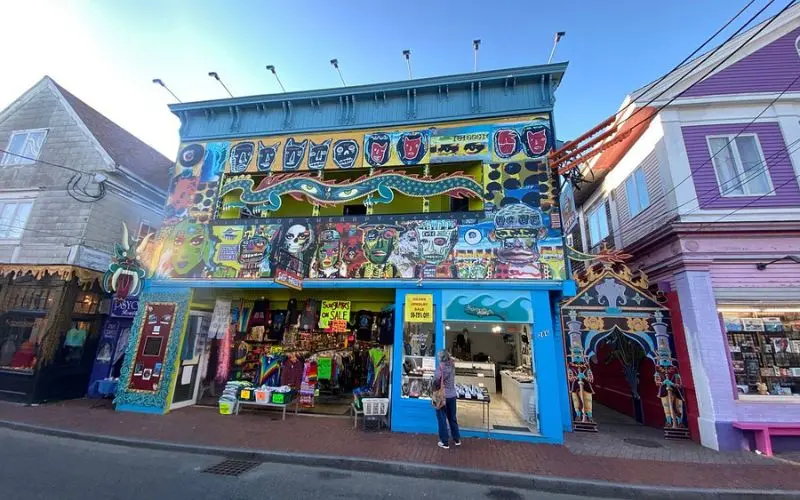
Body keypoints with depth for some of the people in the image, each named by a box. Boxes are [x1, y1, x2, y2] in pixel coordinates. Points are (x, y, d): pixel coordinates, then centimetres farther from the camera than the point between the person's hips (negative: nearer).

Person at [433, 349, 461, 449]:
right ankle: (457, 439, 32)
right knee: (452, 418, 20)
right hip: (452, 395, 5)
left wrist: (435, 390, -4)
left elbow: (436, 382, -19)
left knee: (442, 419, 8)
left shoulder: (440, 367, -17)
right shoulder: (452, 366, -4)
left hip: (442, 396, -5)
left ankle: (445, 442, 16)